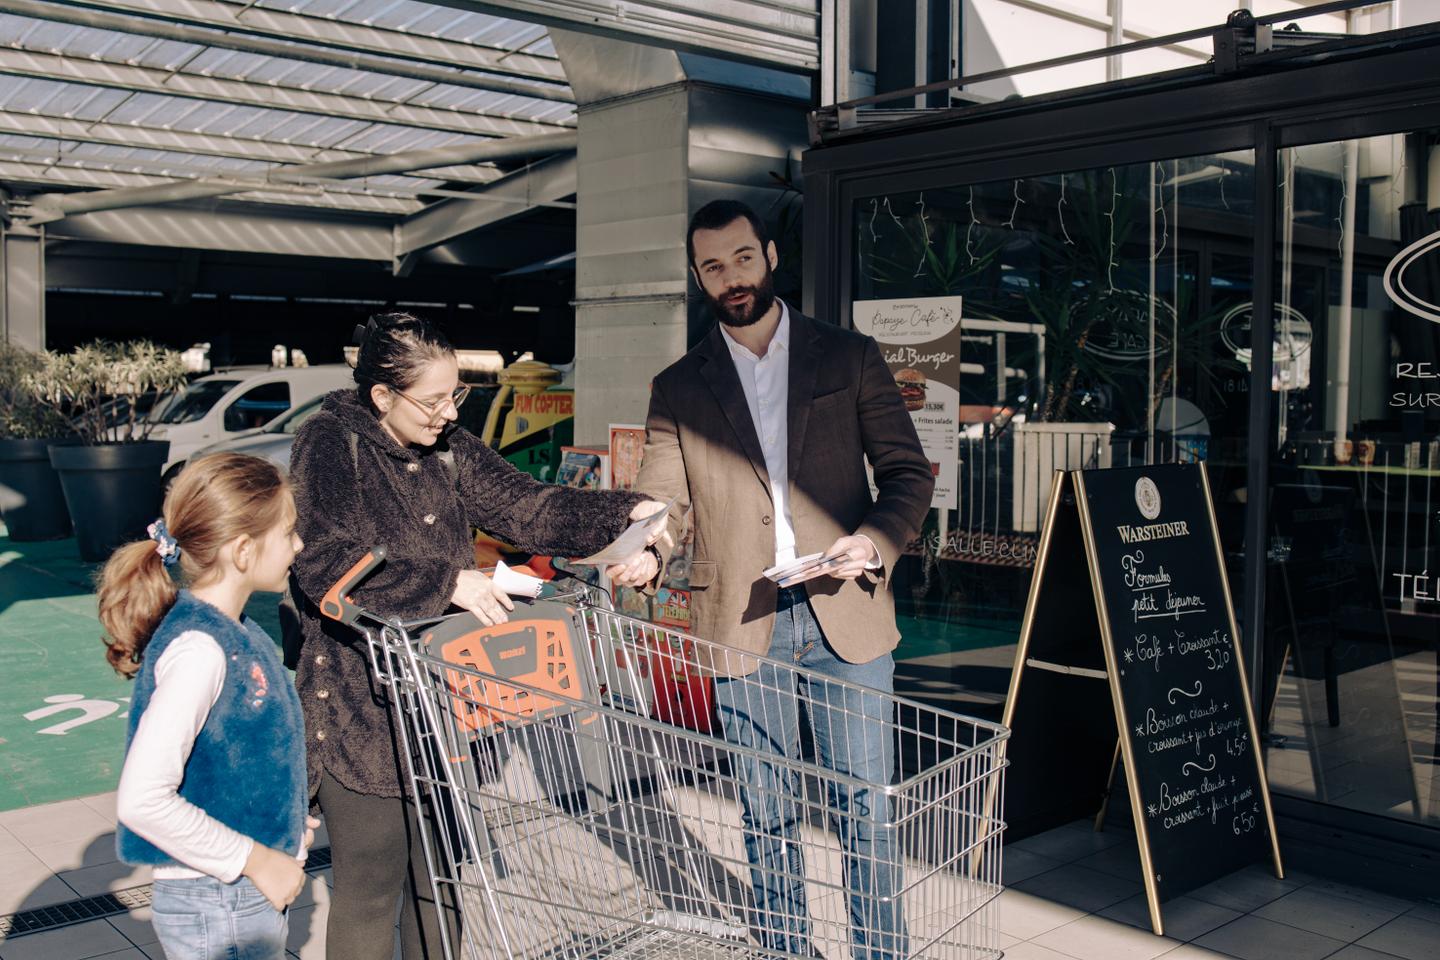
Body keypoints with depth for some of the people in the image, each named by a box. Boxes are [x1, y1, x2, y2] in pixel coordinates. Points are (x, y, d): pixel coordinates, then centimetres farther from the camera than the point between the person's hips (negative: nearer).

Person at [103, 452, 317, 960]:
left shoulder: (236, 632, 4)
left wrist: (281, 830, 6)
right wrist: (256, 859, -19)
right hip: (220, 912, -8)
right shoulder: (198, 649, -23)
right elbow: (142, 800, -28)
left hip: (253, 894, 8)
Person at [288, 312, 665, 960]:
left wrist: (625, 513, -8)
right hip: (360, 711, -6)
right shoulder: (328, 444, -12)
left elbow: (528, 507, 5)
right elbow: (324, 563, -26)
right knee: (370, 888, 5)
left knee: (439, 876, 19)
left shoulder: (448, 447, 7)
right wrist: (445, 582, -28)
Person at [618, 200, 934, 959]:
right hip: (742, 623, 1)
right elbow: (659, 500, 4)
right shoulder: (678, 388, 9)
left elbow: (908, 472, 5)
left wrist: (878, 539, -14)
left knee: (866, 806, 5)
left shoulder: (850, 358, 7)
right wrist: (642, 554, -18)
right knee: (766, 815, 10)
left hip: (846, 612, -1)